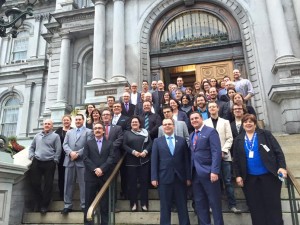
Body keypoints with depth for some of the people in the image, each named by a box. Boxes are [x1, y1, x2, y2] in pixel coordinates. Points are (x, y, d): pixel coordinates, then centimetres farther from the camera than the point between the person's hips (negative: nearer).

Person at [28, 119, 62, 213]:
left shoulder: (55, 136, 0)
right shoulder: (37, 135, 14)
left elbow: (58, 150, -3)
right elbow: (32, 147, 21)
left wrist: (54, 161, -8)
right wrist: (31, 156, 6)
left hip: (49, 163, -3)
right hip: (37, 162, 4)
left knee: (48, 184, 2)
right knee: (35, 183, 6)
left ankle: (44, 205, 15)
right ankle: (37, 202, 25)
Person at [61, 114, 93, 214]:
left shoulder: (88, 131, 6)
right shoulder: (69, 132, 20)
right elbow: (65, 144, 8)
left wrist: (78, 153, -14)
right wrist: (70, 152, -11)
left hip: (82, 161, -4)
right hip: (69, 160, 4)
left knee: (83, 184, 0)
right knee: (68, 183, 7)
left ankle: (84, 205, 9)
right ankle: (67, 205, 16)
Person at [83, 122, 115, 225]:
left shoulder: (109, 143, 9)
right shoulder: (88, 143, 10)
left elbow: (111, 158, -3)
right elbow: (85, 158, -2)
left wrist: (101, 169, -16)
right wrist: (95, 169, -14)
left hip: (104, 176, 0)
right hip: (91, 176, 0)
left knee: (104, 202, 7)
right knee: (89, 201, 6)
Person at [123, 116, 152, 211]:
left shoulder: (145, 132, 9)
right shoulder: (127, 133, 8)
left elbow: (150, 143, 3)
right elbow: (124, 145, -2)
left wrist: (146, 151, -14)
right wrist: (133, 151, -15)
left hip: (144, 160, 0)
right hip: (131, 161, 0)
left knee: (144, 181, 4)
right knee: (132, 182, 4)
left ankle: (144, 203, 13)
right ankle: (133, 203, 15)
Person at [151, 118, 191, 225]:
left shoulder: (182, 140, 7)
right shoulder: (157, 141, 6)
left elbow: (186, 160, 5)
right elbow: (154, 161, 0)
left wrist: (188, 177, 1)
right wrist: (154, 178, -7)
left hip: (180, 177, 1)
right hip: (164, 178, -1)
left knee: (182, 205, 10)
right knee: (165, 206, 8)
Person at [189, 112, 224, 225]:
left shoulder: (211, 131, -5)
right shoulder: (191, 135, 17)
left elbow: (216, 152, -14)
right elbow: (192, 154, 13)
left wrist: (214, 171, -21)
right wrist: (190, 173, 6)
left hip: (208, 172, -7)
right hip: (195, 173, 7)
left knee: (214, 202, 3)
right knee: (199, 202, 13)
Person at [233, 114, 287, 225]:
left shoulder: (265, 134, 1)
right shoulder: (238, 139, 7)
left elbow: (278, 151, -2)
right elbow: (236, 160, 7)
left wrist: (282, 166, -13)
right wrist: (238, 175, 2)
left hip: (269, 175, -2)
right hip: (250, 178, 2)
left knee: (272, 203, 6)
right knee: (255, 206, 8)